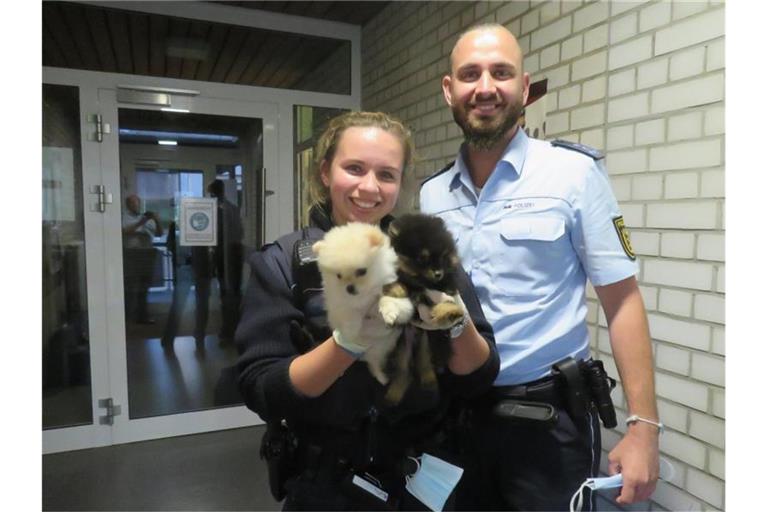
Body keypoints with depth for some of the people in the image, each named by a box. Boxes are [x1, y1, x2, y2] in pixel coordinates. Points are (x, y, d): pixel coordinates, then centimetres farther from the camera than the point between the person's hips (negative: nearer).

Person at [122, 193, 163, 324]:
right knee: (131, 288, -5)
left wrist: (157, 221, -9)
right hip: (131, 255, -5)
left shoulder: (147, 218, 16)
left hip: (147, 255, 5)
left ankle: (142, 316, 16)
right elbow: (126, 231, -14)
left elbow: (159, 234, 8)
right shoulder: (123, 217, 3)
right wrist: (141, 222, -22)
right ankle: (129, 317, 0)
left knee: (143, 288, 9)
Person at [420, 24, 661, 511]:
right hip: (456, 414, 4)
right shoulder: (432, 194, 3)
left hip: (548, 418, -4)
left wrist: (644, 427, -11)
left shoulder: (574, 172, -10)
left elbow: (622, 300, -9)